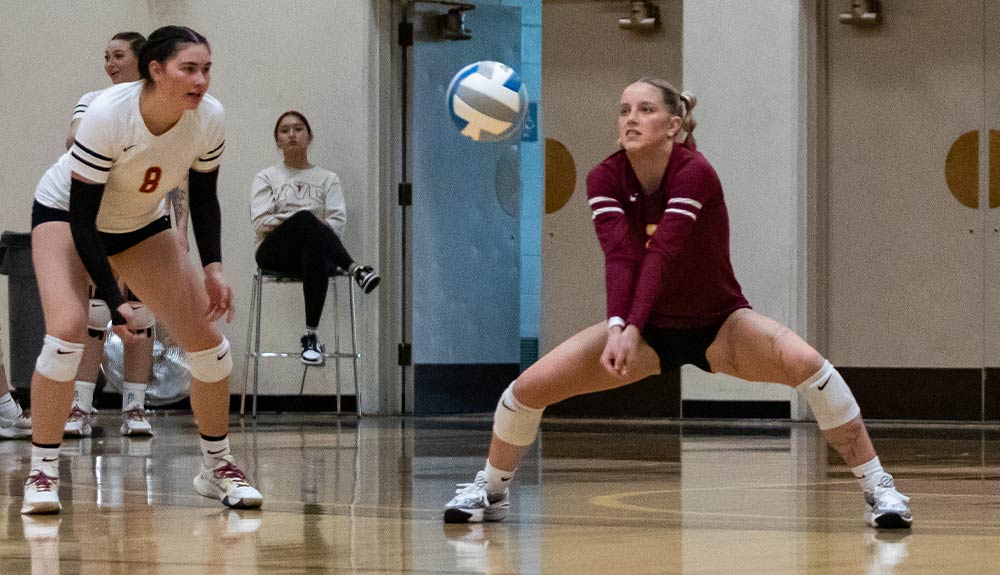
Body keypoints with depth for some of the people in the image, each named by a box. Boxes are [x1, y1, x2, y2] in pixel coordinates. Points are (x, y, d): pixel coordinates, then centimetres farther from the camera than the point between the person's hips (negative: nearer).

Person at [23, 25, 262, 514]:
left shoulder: (209, 118, -21)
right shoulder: (107, 115, -35)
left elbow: (203, 197, -3)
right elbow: (81, 218, -29)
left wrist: (213, 268, -16)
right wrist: (114, 302, -33)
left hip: (140, 223, 5)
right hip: (64, 213, -5)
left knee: (206, 339, -4)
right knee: (68, 328, -27)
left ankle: (217, 467, 16)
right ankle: (42, 474, -15)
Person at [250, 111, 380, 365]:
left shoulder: (328, 179, 19)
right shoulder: (266, 178, 16)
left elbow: (337, 222, 4)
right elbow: (261, 222, 0)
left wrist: (314, 226, -16)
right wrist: (304, 221, -11)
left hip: (315, 248, 1)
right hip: (275, 253, -1)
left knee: (315, 253, -42)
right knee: (304, 217, -38)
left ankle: (311, 336, -45)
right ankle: (355, 270, -50)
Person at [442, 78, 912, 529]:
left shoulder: (695, 173, -24)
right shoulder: (605, 179, -13)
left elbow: (662, 253, -36)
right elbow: (618, 255, -28)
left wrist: (632, 329, -47)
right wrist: (616, 327, -45)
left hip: (719, 324, -3)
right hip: (648, 326, 3)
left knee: (804, 362, -31)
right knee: (530, 385, -10)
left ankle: (877, 487, -20)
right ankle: (490, 491, 16)